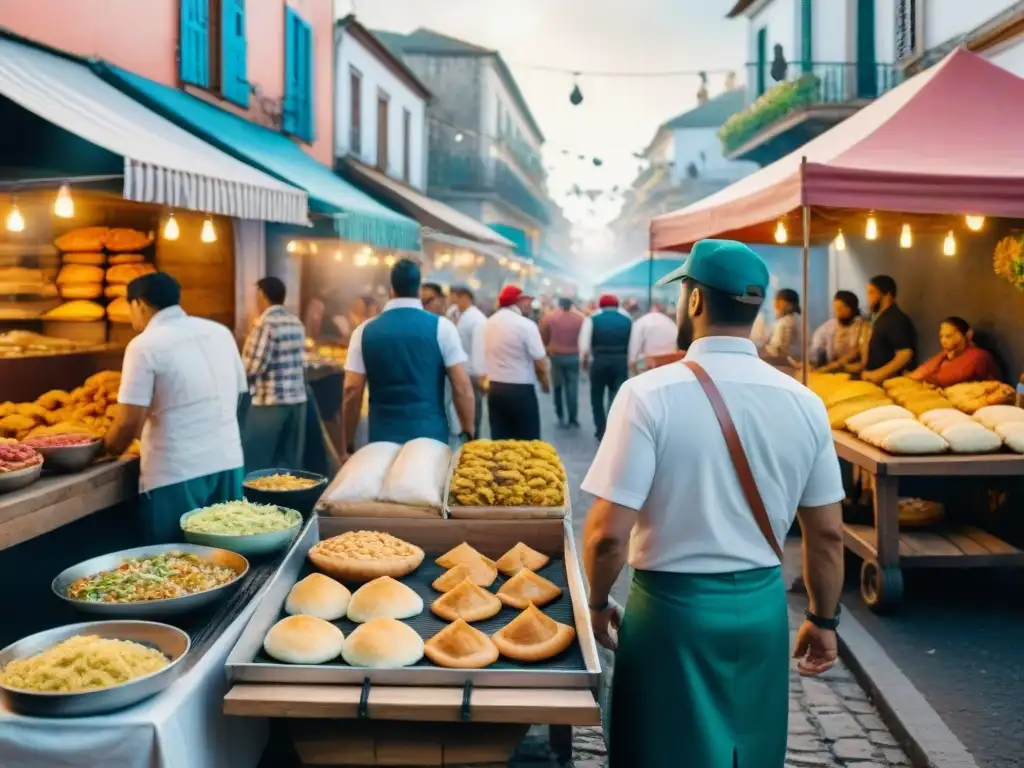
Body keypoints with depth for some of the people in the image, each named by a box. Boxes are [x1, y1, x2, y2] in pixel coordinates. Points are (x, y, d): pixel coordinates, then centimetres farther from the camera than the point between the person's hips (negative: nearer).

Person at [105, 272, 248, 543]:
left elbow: (129, 422, -11)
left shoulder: (145, 344, -8)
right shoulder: (220, 332, 10)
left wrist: (109, 449, 8)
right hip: (228, 461, 6)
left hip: (176, 473, -6)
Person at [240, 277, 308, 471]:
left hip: (270, 402, -7)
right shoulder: (296, 323, 10)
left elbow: (253, 367, -16)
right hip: (297, 399, 8)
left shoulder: (265, 323, -13)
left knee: (256, 464, 1)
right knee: (289, 463, 12)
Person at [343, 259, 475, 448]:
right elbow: (462, 387, -5)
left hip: (383, 437, 1)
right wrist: (468, 432, 4)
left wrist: (350, 443, 6)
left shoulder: (365, 331, 2)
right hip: (430, 435, -1)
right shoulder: (442, 327, -2)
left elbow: (352, 390, 0)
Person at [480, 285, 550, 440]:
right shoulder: (526, 325, -12)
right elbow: (540, 363, -11)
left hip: (494, 388, 6)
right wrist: (546, 383, 6)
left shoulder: (489, 323, 7)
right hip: (521, 390, -6)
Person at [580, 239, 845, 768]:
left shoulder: (650, 394, -17)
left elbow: (608, 533, -19)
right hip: (763, 606, 4)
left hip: (674, 607, -4)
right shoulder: (804, 403, -4)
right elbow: (827, 533, 3)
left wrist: (598, 604, 0)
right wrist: (823, 619, 17)